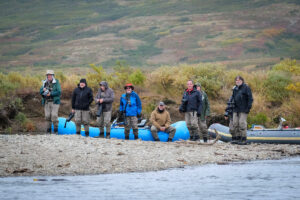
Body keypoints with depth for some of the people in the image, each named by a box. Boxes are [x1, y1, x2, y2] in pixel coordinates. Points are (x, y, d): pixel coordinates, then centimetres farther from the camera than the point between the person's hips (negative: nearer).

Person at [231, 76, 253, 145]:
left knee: (242, 123, -11)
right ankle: (238, 138, 14)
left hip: (243, 110, -7)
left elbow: (250, 98, -8)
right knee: (235, 124, 5)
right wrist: (231, 108, 19)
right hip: (236, 110, 7)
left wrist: (248, 107, -15)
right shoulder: (235, 89, 16)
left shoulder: (246, 88, -4)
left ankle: (244, 139, -6)